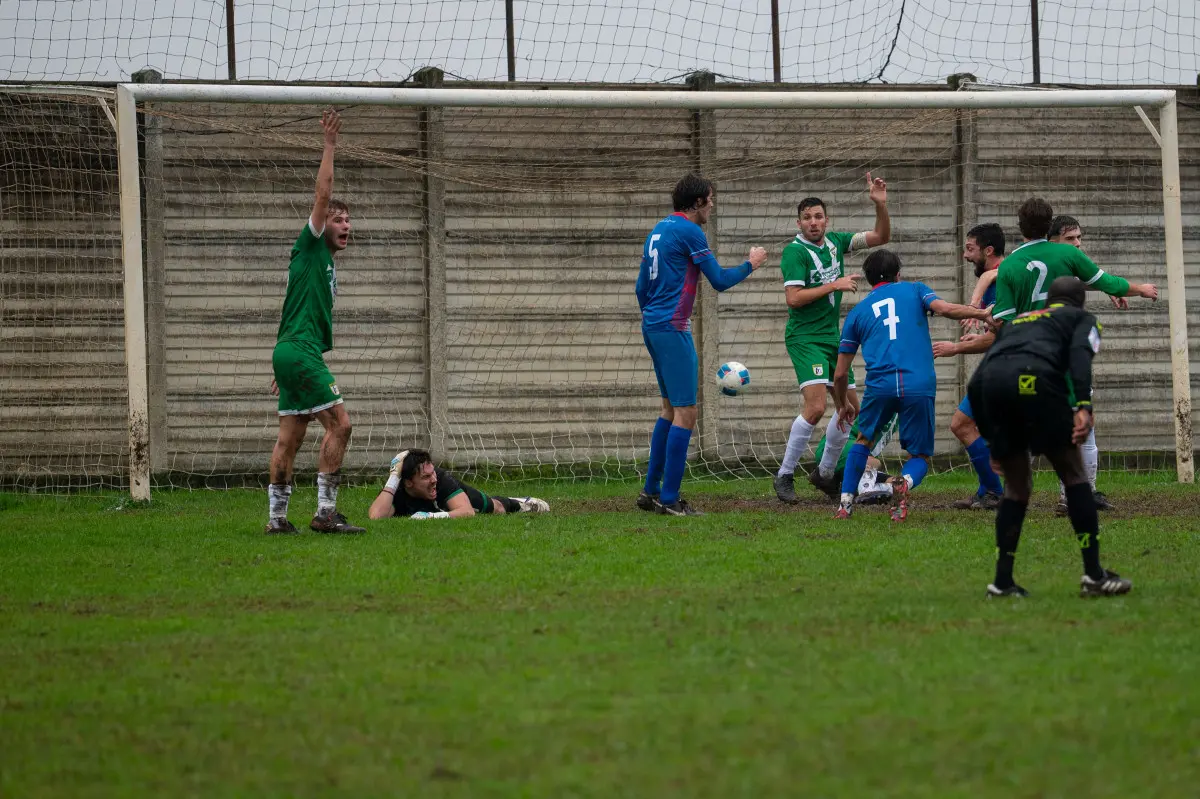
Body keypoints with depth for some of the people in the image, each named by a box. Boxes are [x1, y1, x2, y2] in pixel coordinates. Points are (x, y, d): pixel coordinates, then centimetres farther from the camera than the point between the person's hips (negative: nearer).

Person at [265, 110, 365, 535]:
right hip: (300, 352, -10)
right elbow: (322, 196, -13)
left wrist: (285, 368, 23)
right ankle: (325, 511, -14)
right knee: (338, 423, -12)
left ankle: (277, 517, 7)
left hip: (293, 354, 10)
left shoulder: (324, 260, 23)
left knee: (290, 437, 7)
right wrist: (329, 147, -13)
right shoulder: (310, 247, -1)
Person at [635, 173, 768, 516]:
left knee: (671, 408, 17)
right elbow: (719, 280, -8)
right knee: (685, 412, -7)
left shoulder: (658, 230, 15)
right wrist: (751, 264, 8)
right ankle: (669, 498, -9)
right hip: (673, 328, -10)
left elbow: (642, 286, 20)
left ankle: (651, 490, 18)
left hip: (652, 325, 10)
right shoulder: (689, 232, -11)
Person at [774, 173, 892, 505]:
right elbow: (794, 298, -19)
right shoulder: (795, 251, -12)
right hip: (805, 337, -8)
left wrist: (880, 204, -5)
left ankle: (825, 472, 25)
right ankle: (784, 475, -14)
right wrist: (834, 285, -18)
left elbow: (881, 237, 10)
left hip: (832, 337, 8)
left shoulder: (835, 242, 8)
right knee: (816, 406, -22)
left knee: (850, 407, 11)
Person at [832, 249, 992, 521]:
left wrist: (843, 405, 39)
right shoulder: (915, 291, 18)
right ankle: (905, 481, -22)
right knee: (920, 456, 12)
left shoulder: (857, 312, 22)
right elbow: (944, 308, -5)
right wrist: (982, 313, 6)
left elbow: (840, 373, 23)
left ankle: (845, 503, 17)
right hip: (919, 385, -1)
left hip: (880, 385, 1)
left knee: (864, 440, 29)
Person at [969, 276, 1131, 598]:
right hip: (1034, 379, -5)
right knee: (1073, 474, 8)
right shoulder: (1082, 319, 26)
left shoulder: (1016, 321, 38)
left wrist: (989, 434, 34)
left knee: (1017, 485, 18)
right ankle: (1094, 575, 4)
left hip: (986, 380, 5)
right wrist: (1083, 406, -12)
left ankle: (1002, 581, 11)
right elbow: (1080, 354, 1)